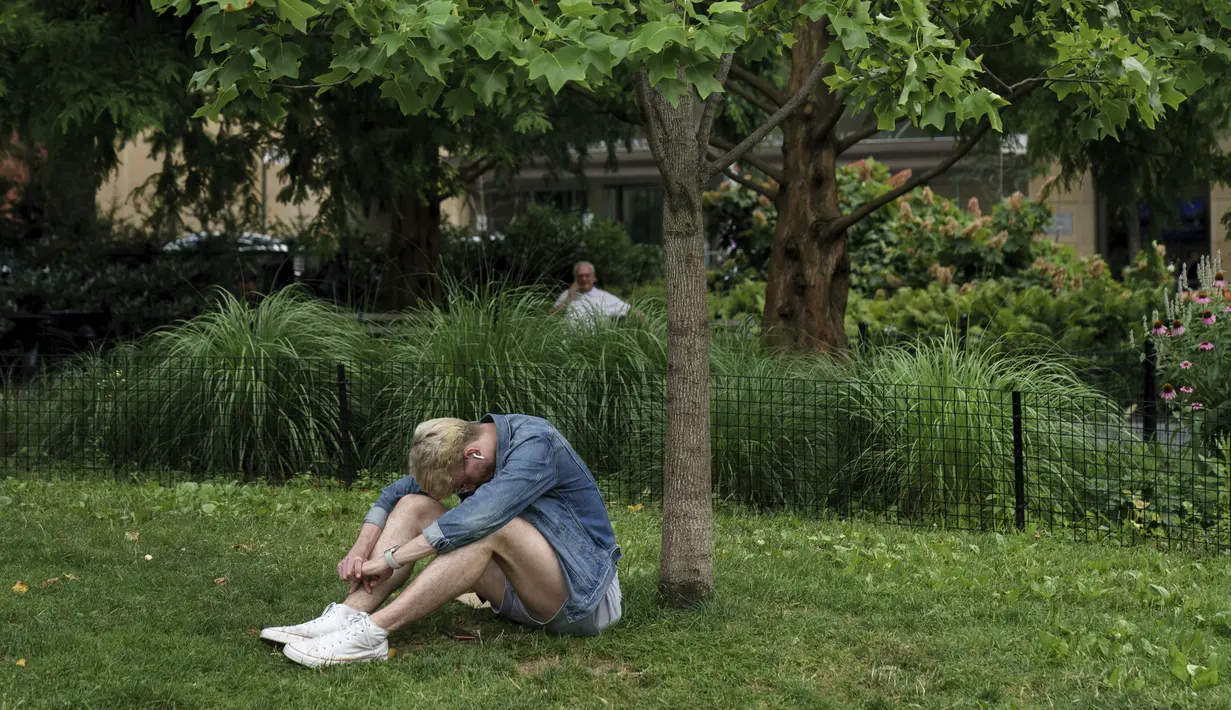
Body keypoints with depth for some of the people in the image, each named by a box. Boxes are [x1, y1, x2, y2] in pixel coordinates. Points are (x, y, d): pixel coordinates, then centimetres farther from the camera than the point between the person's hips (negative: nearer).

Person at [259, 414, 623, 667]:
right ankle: (347, 617, -20)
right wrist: (362, 548, -12)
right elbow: (395, 493, 6)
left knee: (494, 527, -35)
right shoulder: (466, 444, 3)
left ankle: (371, 633, -38)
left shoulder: (535, 444, -22)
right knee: (414, 505, -4)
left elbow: (478, 518, -34)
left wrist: (390, 559, -28)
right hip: (521, 596, 8)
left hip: (581, 600, -8)